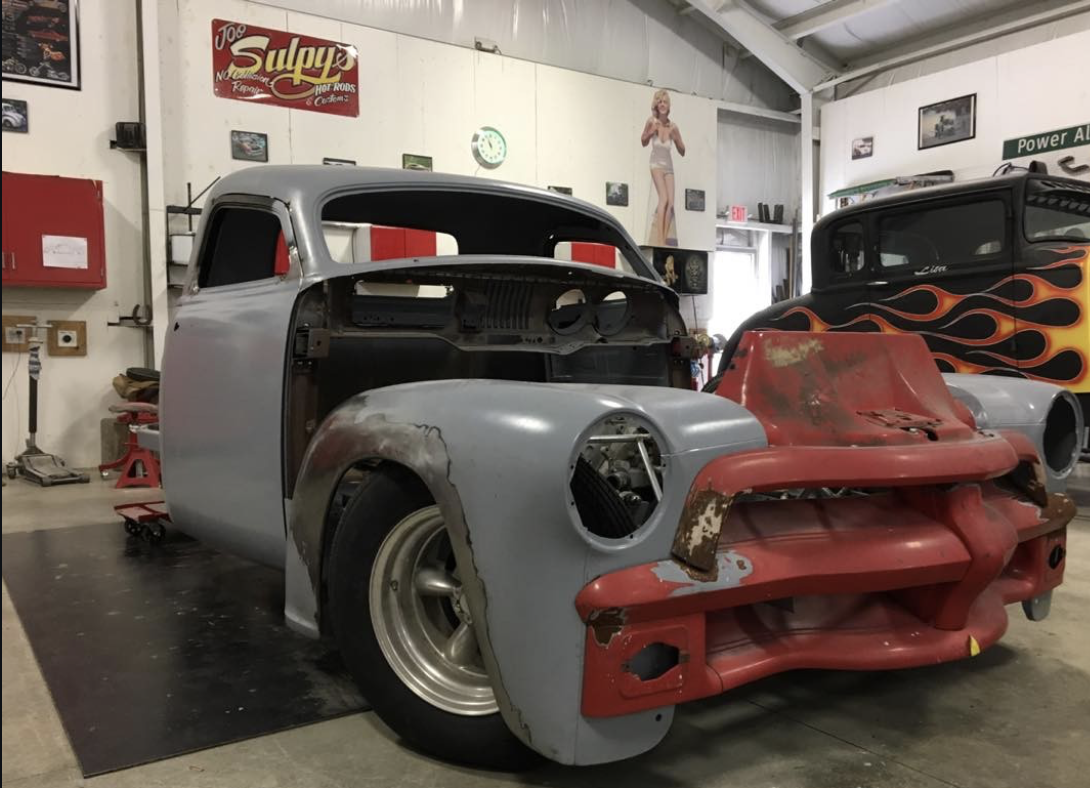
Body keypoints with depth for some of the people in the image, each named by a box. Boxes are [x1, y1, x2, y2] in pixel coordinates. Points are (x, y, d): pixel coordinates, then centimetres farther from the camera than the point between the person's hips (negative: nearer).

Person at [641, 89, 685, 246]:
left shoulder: (673, 126, 1)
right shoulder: (651, 121, -3)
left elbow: (682, 151, 7)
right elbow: (643, 142, 10)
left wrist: (676, 138, -11)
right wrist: (651, 132, -9)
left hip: (669, 166, 3)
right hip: (656, 164, -3)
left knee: (671, 203, -5)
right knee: (663, 199, -19)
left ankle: (665, 240, 2)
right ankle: (659, 239, -20)